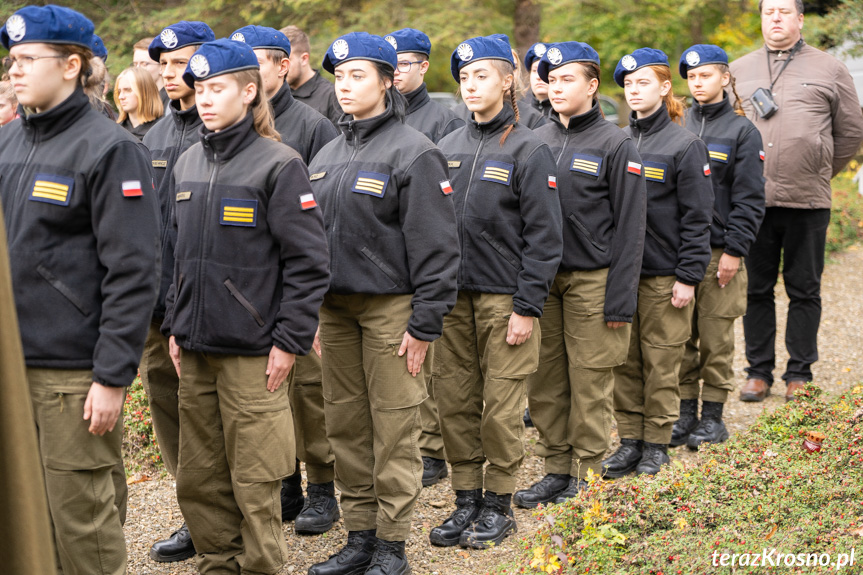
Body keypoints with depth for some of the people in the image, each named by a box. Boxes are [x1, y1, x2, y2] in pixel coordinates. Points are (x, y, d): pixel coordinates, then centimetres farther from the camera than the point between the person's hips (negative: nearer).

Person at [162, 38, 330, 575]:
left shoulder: (279, 164, -10)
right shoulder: (188, 164, 11)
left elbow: (309, 262, -11)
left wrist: (290, 341, -14)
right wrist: (176, 326, 13)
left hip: (252, 352, -6)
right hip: (195, 349, 6)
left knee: (254, 481, 0)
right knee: (198, 478, 13)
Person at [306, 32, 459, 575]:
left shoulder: (414, 152, -8)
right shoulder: (328, 155, 13)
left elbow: (435, 246, -11)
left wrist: (425, 325, -14)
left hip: (391, 307, -7)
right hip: (335, 307, 7)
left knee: (394, 429, -1)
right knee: (347, 427, 10)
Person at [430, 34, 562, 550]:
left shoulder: (529, 150, -6)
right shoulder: (449, 147, 11)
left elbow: (545, 237, -8)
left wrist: (527, 307, -12)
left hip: (504, 298, -5)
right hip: (454, 295, 5)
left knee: (501, 407, 0)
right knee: (454, 402, 7)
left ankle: (499, 506, 14)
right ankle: (466, 500, 19)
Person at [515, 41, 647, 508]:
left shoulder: (615, 145, -4)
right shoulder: (536, 141, 10)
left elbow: (628, 228, -6)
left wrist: (619, 299, -12)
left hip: (592, 280, -4)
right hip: (540, 277, 5)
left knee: (590, 382, 0)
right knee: (544, 381, 7)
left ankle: (587, 475, 11)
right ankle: (557, 468, 19)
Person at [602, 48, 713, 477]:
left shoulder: (684, 145, -5)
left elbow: (697, 218, -7)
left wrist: (688, 277, -12)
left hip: (663, 274, -4)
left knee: (661, 360, 2)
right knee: (624, 360, 7)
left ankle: (656, 443, 13)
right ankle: (629, 440, 16)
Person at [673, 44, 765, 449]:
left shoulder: (741, 131, -1)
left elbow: (750, 198, -4)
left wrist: (734, 251, -10)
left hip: (719, 251, -3)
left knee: (715, 337, 2)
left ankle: (713, 416, 13)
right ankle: (685, 412, 16)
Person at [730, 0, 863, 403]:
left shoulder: (829, 70, 6)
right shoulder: (737, 71, 12)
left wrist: (821, 174, 9)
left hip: (807, 202, -2)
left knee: (804, 290, 5)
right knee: (757, 289, 7)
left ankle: (800, 373, 14)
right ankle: (758, 371, 17)